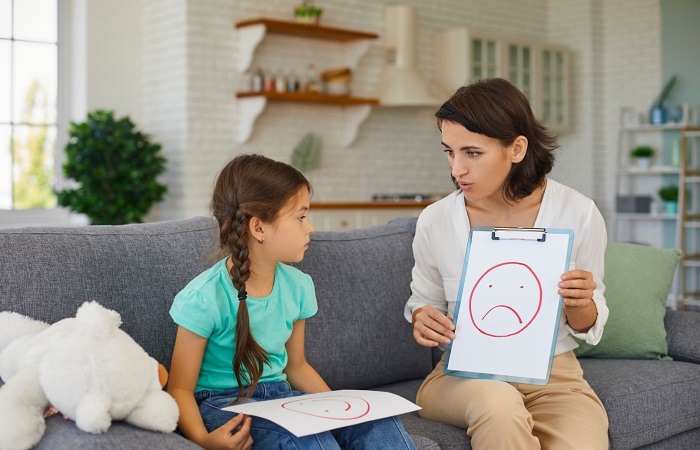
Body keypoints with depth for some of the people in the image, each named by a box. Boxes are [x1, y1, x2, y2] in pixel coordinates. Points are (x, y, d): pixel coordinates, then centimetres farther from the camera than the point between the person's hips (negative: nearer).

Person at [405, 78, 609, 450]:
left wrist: (580, 305, -20)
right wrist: (422, 319, -12)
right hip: (463, 374, 0)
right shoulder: (435, 220, -8)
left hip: (554, 374, 1)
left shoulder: (578, 214, -9)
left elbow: (587, 328, 3)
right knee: (499, 405, -35)